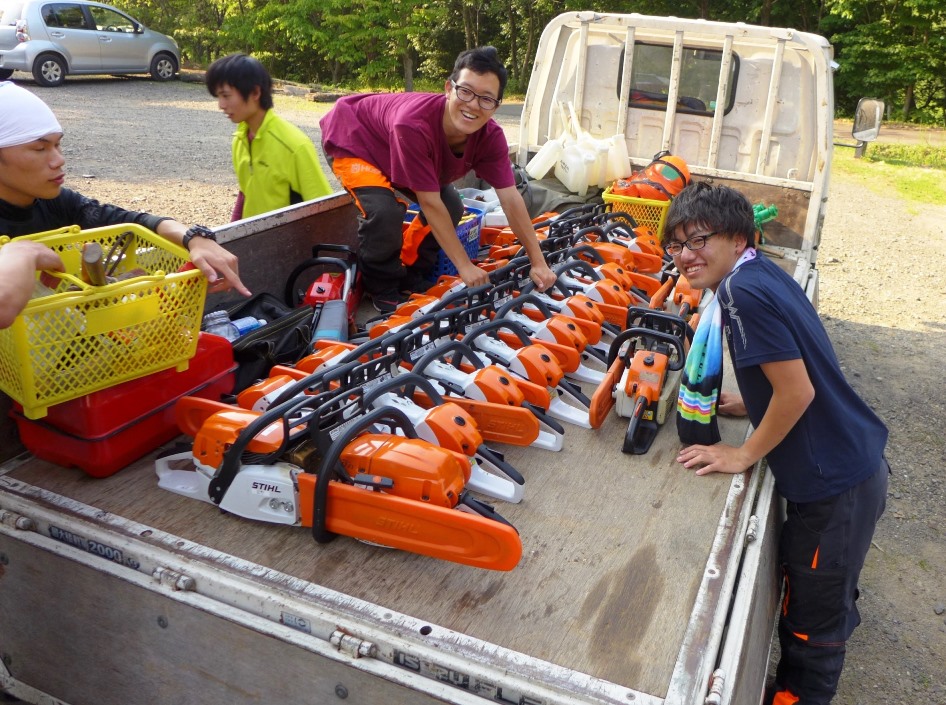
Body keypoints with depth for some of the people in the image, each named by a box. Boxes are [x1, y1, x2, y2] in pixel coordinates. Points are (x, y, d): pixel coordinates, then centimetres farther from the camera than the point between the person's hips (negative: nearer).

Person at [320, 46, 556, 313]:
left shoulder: (491, 137, -23)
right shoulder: (414, 125, -42)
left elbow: (511, 200, -21)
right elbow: (430, 204, -37)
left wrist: (538, 263, -22)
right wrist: (465, 266, -32)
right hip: (352, 140, -6)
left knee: (451, 207, -7)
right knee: (385, 211, -31)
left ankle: (411, 275, 14)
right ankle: (382, 288, -4)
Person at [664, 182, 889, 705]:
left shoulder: (741, 291, -24)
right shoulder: (763, 272, 5)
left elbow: (798, 391, -25)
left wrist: (743, 455, -13)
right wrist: (751, 404, 10)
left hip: (835, 482, -9)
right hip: (855, 460, 9)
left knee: (810, 621, 11)